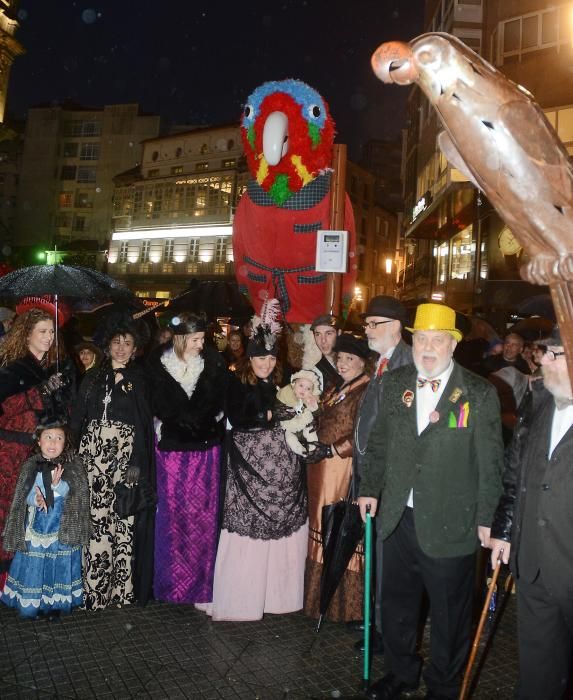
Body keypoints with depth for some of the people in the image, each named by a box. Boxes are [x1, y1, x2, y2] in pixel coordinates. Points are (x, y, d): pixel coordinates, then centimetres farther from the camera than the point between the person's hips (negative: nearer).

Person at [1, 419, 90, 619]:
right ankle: (30, 604, 26)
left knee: (58, 564, 7)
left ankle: (55, 603, 25)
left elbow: (77, 497, -9)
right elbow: (23, 496, 0)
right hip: (36, 527, 1)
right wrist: (36, 500, -21)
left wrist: (56, 485, -23)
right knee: (32, 566, 6)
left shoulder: (74, 466, -6)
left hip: (62, 528, -1)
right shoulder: (30, 466, -1)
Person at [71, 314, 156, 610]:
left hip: (126, 455, -1)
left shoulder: (139, 380, 8)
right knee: (94, 516, -3)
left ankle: (122, 588, 8)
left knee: (123, 518, -4)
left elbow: (144, 425, 1)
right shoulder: (93, 379, 13)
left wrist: (138, 464, -8)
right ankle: (93, 589, 9)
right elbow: (77, 419, 9)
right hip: (94, 454, 2)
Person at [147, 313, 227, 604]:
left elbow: (215, 404, -2)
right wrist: (194, 421, -8)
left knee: (203, 512, 5)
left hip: (206, 448, 1)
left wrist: (184, 418, -9)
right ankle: (171, 581, 20)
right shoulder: (159, 364, -3)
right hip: (172, 447, -1)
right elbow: (162, 407, -4)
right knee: (173, 512, 6)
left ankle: (202, 582, 18)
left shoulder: (214, 362, 0)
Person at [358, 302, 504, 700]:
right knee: (396, 605, 21)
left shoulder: (480, 394, -10)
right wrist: (371, 488, 7)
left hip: (451, 526, -4)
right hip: (399, 518, 4)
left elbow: (490, 463, -7)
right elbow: (379, 442, 11)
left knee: (449, 615, 15)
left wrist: (486, 519, -7)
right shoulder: (395, 384, 2)